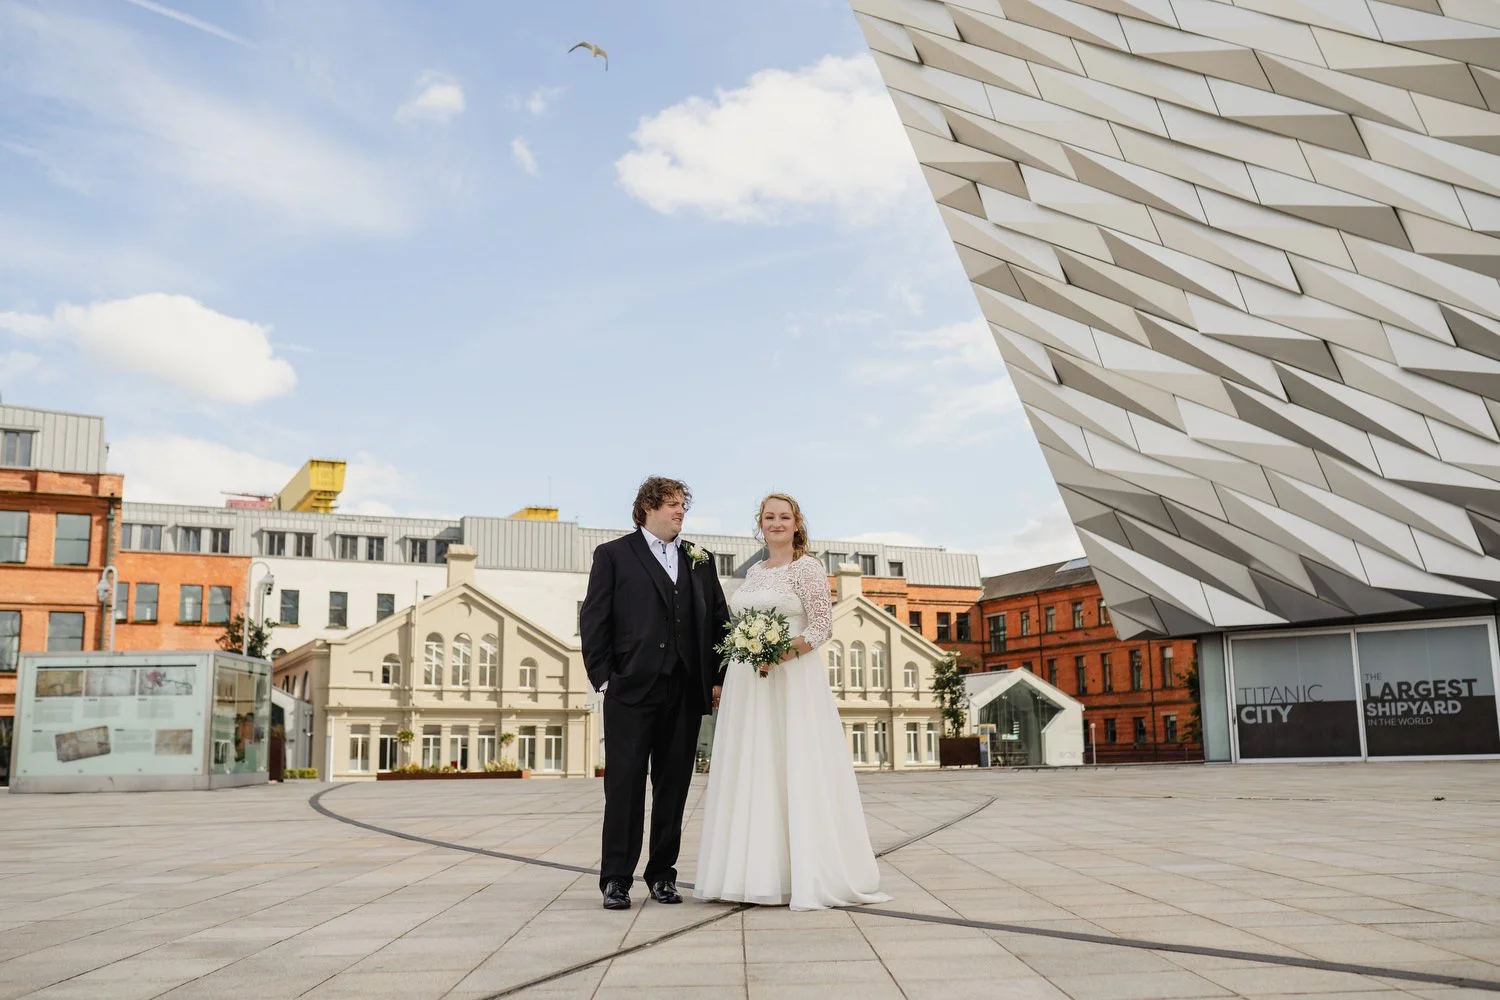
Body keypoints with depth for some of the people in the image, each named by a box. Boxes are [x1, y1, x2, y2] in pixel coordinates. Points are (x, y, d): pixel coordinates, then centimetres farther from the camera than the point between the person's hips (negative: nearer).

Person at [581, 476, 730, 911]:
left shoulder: (701, 560, 15)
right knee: (624, 784, -1)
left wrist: (717, 679, 6)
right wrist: (602, 677, -7)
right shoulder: (613, 555, 4)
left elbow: (720, 620, 14)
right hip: (632, 690, -3)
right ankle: (616, 879, 7)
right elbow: (593, 620, 0)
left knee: (674, 786, 8)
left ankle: (662, 875, 18)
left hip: (686, 692, 4)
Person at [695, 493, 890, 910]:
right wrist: (724, 680, 12)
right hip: (747, 684, 7)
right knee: (751, 773, 6)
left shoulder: (806, 568, -3)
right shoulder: (754, 572, 16)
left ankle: (807, 876, -1)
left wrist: (785, 651, -23)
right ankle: (760, 873, 12)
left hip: (792, 682, -7)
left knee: (796, 772, -7)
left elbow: (823, 626, -10)